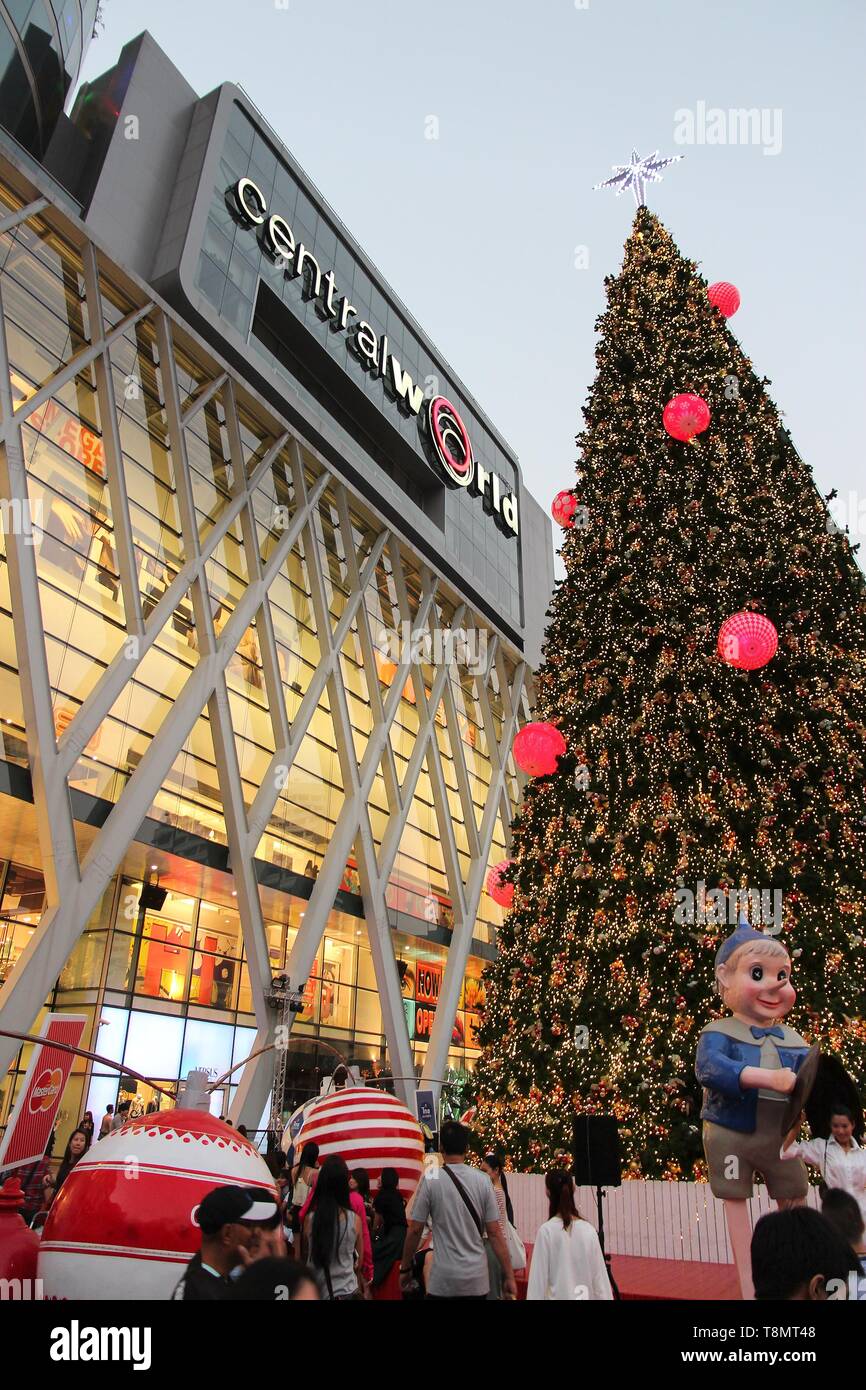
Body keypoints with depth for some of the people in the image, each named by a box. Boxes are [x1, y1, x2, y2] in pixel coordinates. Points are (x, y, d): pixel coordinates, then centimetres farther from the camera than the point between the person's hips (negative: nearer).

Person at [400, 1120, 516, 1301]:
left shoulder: (430, 1179, -10)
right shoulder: (483, 1180, -4)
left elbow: (415, 1230, -5)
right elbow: (495, 1233, -3)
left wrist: (405, 1268, 8)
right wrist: (509, 1276, 4)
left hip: (443, 1279, -2)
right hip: (477, 1279, 3)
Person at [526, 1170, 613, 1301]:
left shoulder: (546, 1231, -10)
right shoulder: (588, 1230, -1)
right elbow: (600, 1276, 3)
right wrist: (606, 1297, 11)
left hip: (558, 1296, -3)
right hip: (586, 1296, 4)